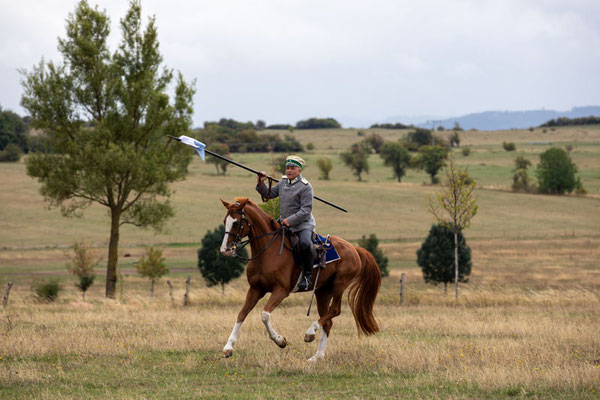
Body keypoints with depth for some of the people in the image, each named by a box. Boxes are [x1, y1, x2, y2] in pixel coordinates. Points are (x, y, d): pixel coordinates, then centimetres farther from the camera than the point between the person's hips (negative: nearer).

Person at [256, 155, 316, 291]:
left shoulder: (305, 187, -12)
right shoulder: (283, 182, 10)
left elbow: (306, 210, -17)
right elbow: (268, 194, 20)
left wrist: (291, 220, -26)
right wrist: (261, 183, 3)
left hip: (303, 224, -8)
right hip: (284, 223, 8)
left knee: (305, 243, -36)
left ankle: (307, 275, -21)